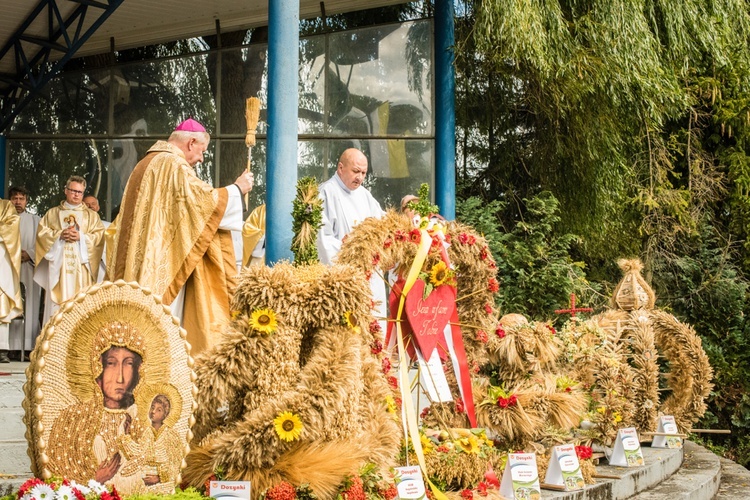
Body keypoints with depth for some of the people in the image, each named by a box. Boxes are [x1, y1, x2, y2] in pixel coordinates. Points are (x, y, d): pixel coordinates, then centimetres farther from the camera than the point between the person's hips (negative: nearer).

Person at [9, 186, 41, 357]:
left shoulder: (35, 221, 12)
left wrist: (29, 254, -10)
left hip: (29, 270, -1)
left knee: (29, 310, -5)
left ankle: (28, 347, -4)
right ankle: (10, 348, -6)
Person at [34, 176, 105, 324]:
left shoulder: (92, 215, 15)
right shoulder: (53, 213, 16)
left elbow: (99, 236, 3)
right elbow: (42, 232, 6)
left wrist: (81, 237, -12)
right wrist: (59, 235, -10)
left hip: (81, 263, 0)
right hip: (58, 262, 0)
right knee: (57, 299, -5)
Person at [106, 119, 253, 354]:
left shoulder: (146, 164, 19)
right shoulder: (174, 164, -10)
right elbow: (205, 200, -17)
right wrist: (237, 188, -4)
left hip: (141, 263, 9)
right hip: (165, 263, -9)